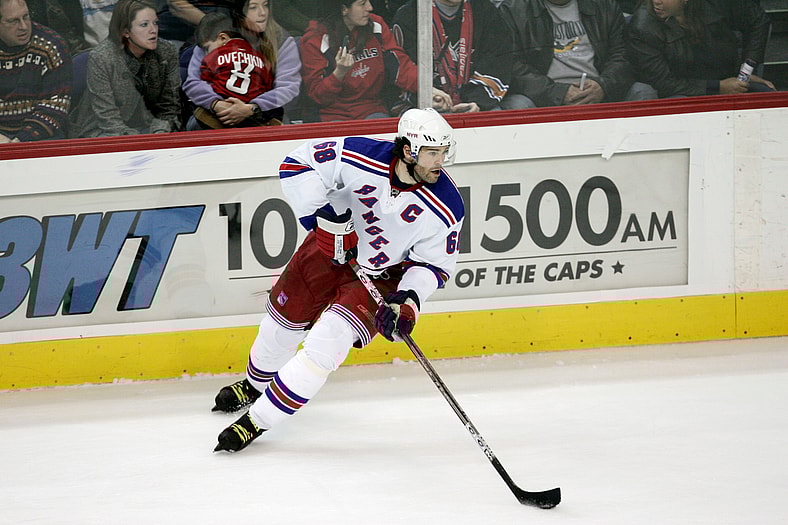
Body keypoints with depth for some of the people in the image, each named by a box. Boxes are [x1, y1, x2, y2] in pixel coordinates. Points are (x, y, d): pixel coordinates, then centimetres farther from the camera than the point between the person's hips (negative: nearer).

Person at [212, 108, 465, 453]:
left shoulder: (446, 209, -26)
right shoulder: (362, 157, -30)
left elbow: (434, 265, -12)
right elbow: (298, 164, -21)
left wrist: (408, 300, -28)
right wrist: (324, 216, -28)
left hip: (383, 274, -2)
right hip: (333, 246, 2)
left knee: (329, 339, -19)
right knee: (284, 319, 17)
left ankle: (257, 421, -7)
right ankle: (255, 384, 52)